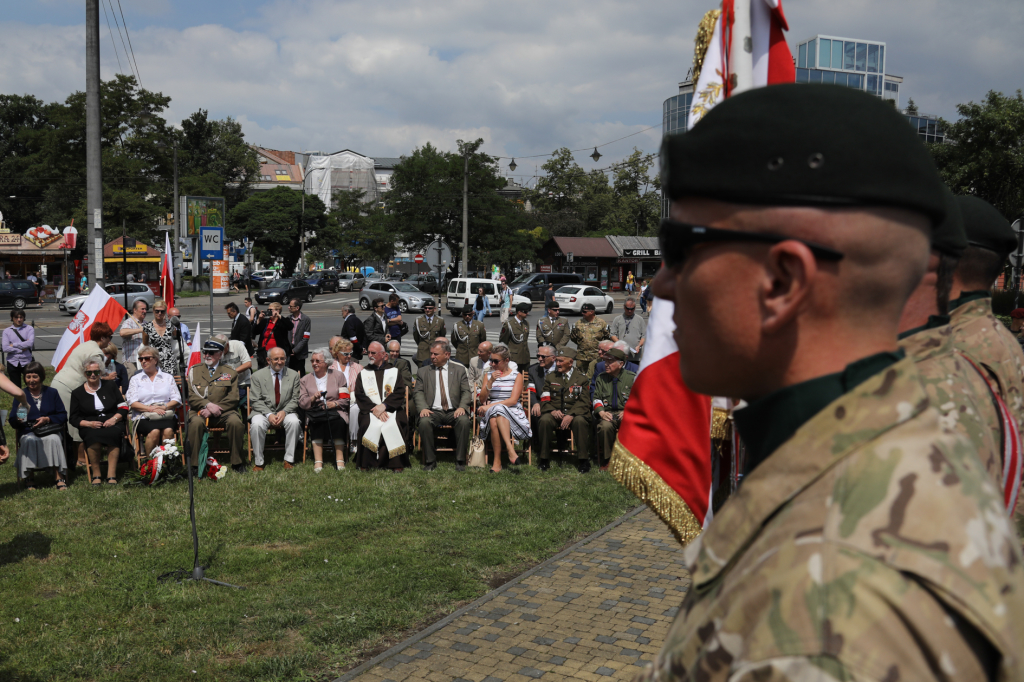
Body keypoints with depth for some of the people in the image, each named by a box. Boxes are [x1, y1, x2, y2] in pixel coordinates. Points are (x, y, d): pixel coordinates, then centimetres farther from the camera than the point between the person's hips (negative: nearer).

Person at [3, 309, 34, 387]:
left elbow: (30, 343, -15)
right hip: (13, 363, 2)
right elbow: (5, 348, -8)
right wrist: (22, 349, -11)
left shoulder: (29, 329, 0)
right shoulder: (7, 331, 3)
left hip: (26, 362, -2)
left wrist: (14, 345, -9)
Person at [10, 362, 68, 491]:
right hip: (28, 432, 0)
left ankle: (59, 478, -31)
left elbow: (63, 416, 7)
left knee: (53, 439, -34)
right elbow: (12, 422, 5)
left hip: (51, 431, 0)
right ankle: (27, 478, -23)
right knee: (29, 441, -35)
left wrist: (47, 419, -11)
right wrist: (18, 420, -20)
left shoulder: (52, 392, 13)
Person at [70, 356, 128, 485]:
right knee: (93, 436, -37)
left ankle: (112, 474, -37)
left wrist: (114, 419, -9)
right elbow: (73, 418, 9)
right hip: (90, 427, 0)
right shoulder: (77, 393, 13)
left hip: (112, 424, 0)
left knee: (113, 433, -36)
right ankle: (96, 474, -27)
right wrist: (89, 423, -10)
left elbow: (123, 407, 11)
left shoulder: (110, 386, 16)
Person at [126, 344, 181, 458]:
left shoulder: (168, 377, 18)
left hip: (166, 415, 1)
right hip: (143, 417, -1)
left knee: (168, 430, -34)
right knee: (154, 431, -34)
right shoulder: (135, 379, 15)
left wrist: (164, 407, -11)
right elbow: (132, 402, 2)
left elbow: (176, 399, 9)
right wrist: (151, 409, -12)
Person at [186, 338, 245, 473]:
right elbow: (190, 396, 5)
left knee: (235, 422, -31)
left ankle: (237, 463, -17)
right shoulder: (194, 370, 14)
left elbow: (233, 399, 2)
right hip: (200, 411, 0)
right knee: (196, 423, -34)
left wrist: (215, 408, -13)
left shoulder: (230, 373, 11)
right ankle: (194, 464, -24)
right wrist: (208, 405, -12)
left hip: (224, 412, 0)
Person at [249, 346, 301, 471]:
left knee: (294, 422, -31)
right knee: (256, 425, -32)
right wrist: (269, 414, -17)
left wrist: (284, 412, -14)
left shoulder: (293, 375, 7)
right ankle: (258, 462, -18)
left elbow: (295, 399, 5)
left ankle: (289, 460, -18)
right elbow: (256, 401, -1)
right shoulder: (257, 376, 4)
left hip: (286, 412, 1)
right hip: (263, 412, -1)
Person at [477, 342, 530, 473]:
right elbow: (482, 400, 9)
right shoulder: (488, 375, 19)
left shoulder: (517, 375, 8)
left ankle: (497, 461, -44)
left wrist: (490, 406, -12)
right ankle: (510, 449, -41)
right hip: (490, 412, 3)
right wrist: (490, 382, -6)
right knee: (493, 420, -37)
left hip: (512, 412, -3)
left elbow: (513, 400, -5)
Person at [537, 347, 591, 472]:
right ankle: (544, 460, -19)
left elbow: (584, 402, -3)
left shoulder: (581, 378, 7)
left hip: (575, 414, -2)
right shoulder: (550, 377, 16)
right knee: (545, 420, -31)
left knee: (580, 421, -36)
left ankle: (583, 460, -23)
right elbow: (544, 400, 8)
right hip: (555, 414, 2)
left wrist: (571, 415, -20)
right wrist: (552, 411, -15)